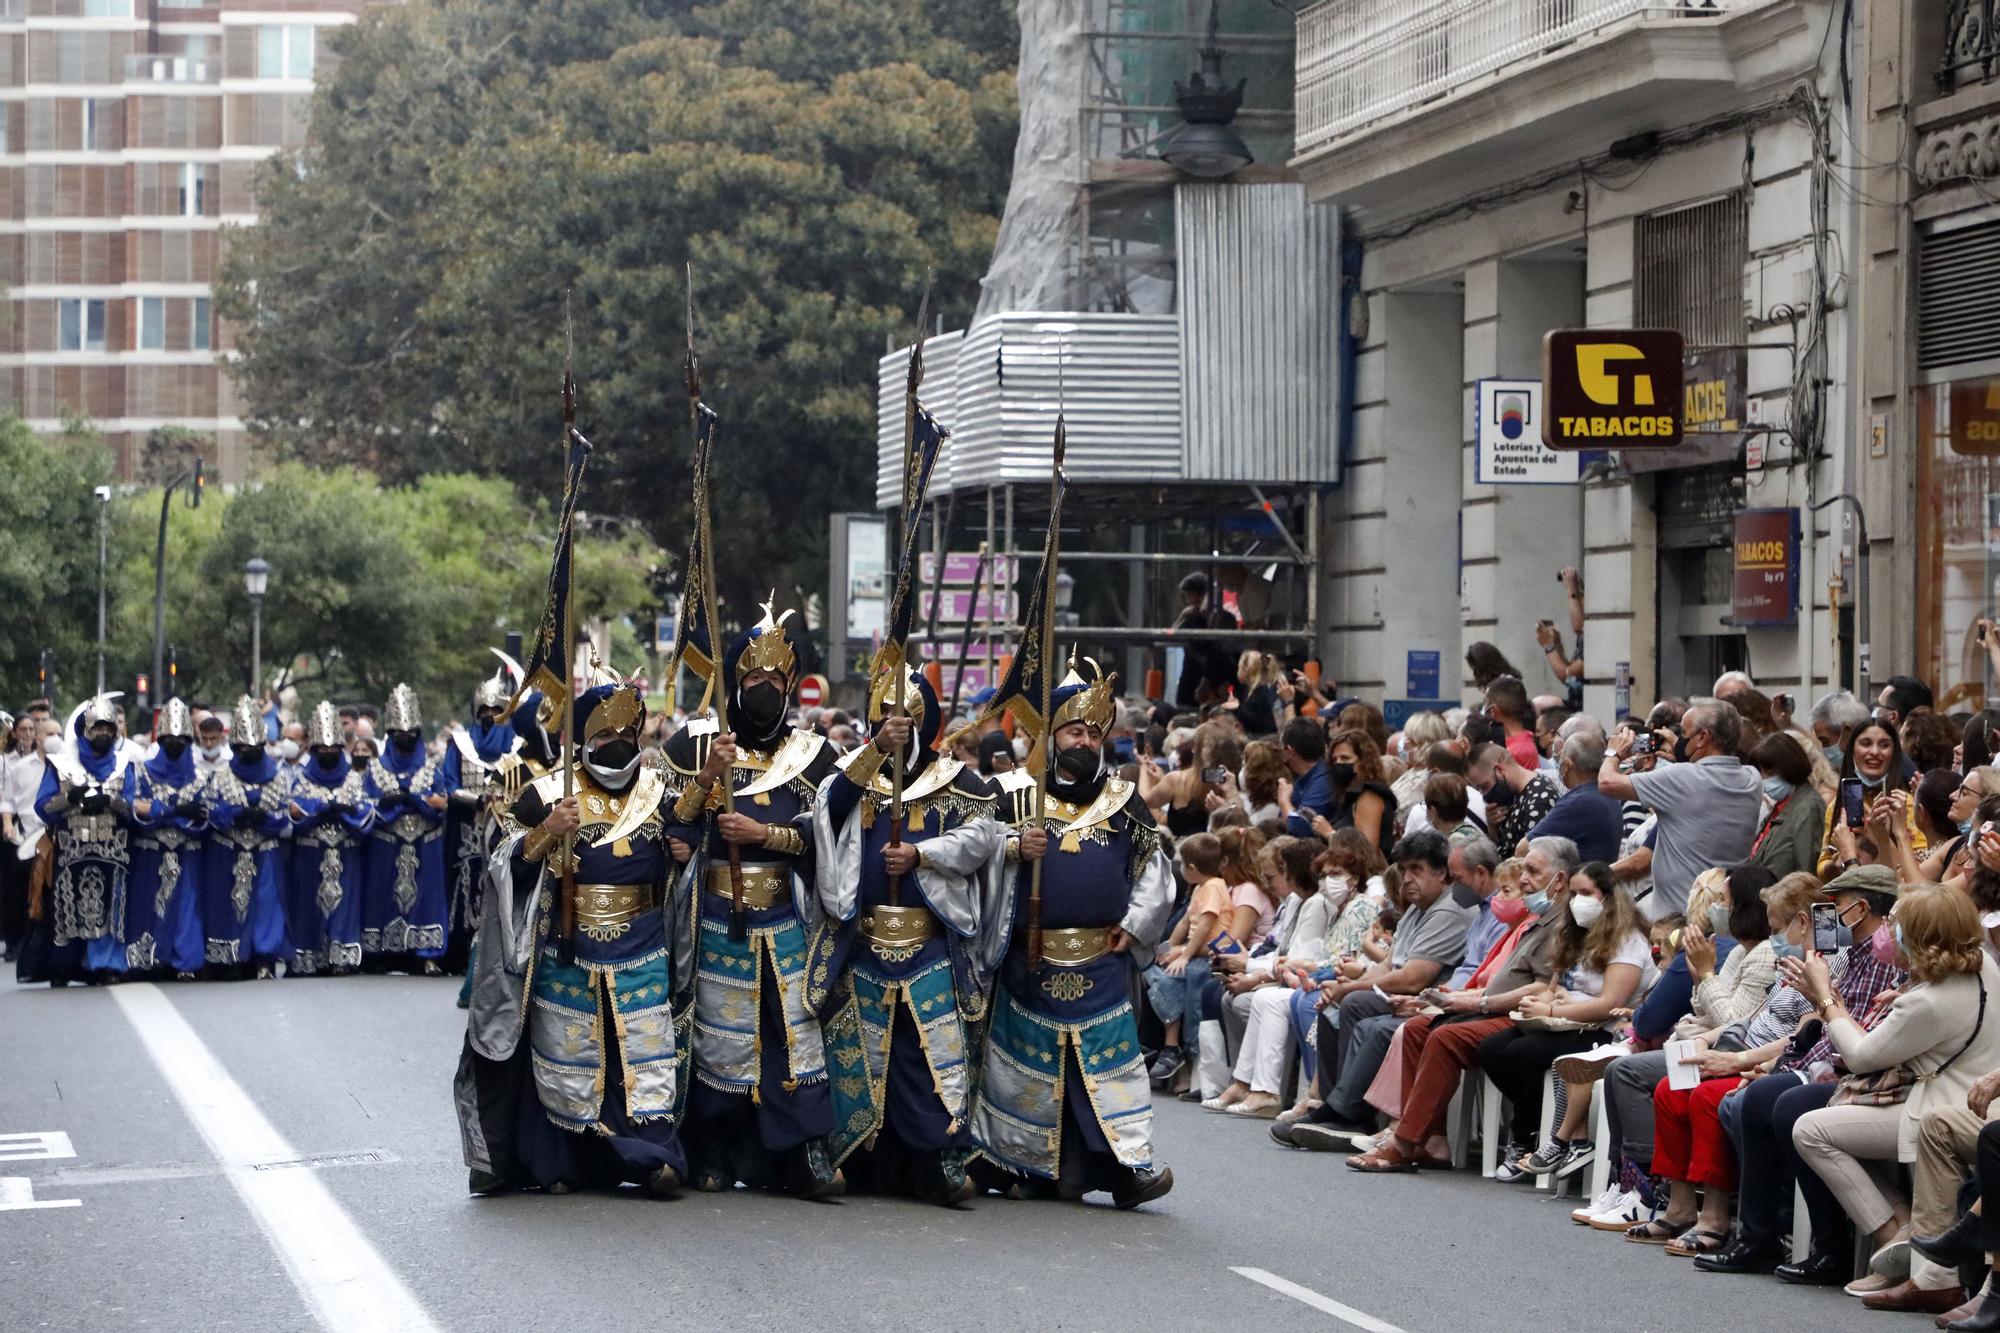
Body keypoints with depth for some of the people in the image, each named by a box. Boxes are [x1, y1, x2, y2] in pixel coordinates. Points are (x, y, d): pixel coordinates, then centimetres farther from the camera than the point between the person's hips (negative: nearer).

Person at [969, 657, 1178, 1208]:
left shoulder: (1125, 803, 9)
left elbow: (1154, 871, 14)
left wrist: (1133, 925, 4)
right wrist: (1015, 848, -18)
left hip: (1103, 958, 0)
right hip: (1032, 960, 0)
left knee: (1108, 1058, -4)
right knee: (1033, 1059, 5)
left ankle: (1128, 1163, -7)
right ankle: (1039, 1167, 15)